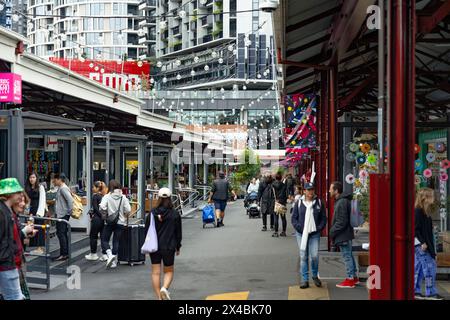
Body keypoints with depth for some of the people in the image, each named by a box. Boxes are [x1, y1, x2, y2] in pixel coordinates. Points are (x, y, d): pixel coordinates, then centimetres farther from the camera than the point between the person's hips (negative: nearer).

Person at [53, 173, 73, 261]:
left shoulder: (63, 188, -15)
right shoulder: (61, 188, 16)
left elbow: (70, 200, -24)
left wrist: (69, 211, -19)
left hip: (63, 215, -10)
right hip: (60, 215, 10)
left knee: (61, 234, -8)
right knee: (63, 234, 13)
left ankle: (63, 254, -6)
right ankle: (66, 253, 18)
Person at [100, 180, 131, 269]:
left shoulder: (107, 197, -6)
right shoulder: (123, 197, -1)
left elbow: (102, 207, -18)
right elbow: (128, 210, -7)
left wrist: (105, 212, 2)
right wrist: (124, 215, 13)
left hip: (109, 222, -2)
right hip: (120, 222, 2)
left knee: (104, 240, 10)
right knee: (116, 241, 9)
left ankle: (110, 254, -12)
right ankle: (114, 261, 12)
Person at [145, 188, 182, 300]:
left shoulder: (152, 213, -4)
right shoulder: (175, 214, -5)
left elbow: (146, 231, 2)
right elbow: (178, 233, 0)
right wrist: (178, 247, 12)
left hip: (154, 247, 1)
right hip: (169, 247, -1)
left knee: (155, 272, 8)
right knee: (169, 271, 14)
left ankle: (159, 297, 7)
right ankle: (165, 288, -12)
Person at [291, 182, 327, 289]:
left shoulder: (319, 202, 5)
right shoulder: (299, 203, 4)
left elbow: (323, 218, 9)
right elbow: (294, 218, 4)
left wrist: (319, 228, -5)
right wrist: (299, 228, -9)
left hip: (315, 233, 0)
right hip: (301, 233, 0)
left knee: (315, 256, -6)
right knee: (303, 257, 3)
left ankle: (315, 276, 18)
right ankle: (304, 280, 9)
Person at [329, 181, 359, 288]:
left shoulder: (342, 203, -21)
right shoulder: (343, 201, 12)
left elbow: (341, 222, -23)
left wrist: (332, 232, -14)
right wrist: (333, 231, 16)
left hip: (343, 235, -10)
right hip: (346, 234, 10)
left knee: (347, 256, -2)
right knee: (349, 255, 17)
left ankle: (350, 279, 5)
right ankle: (354, 277, 26)